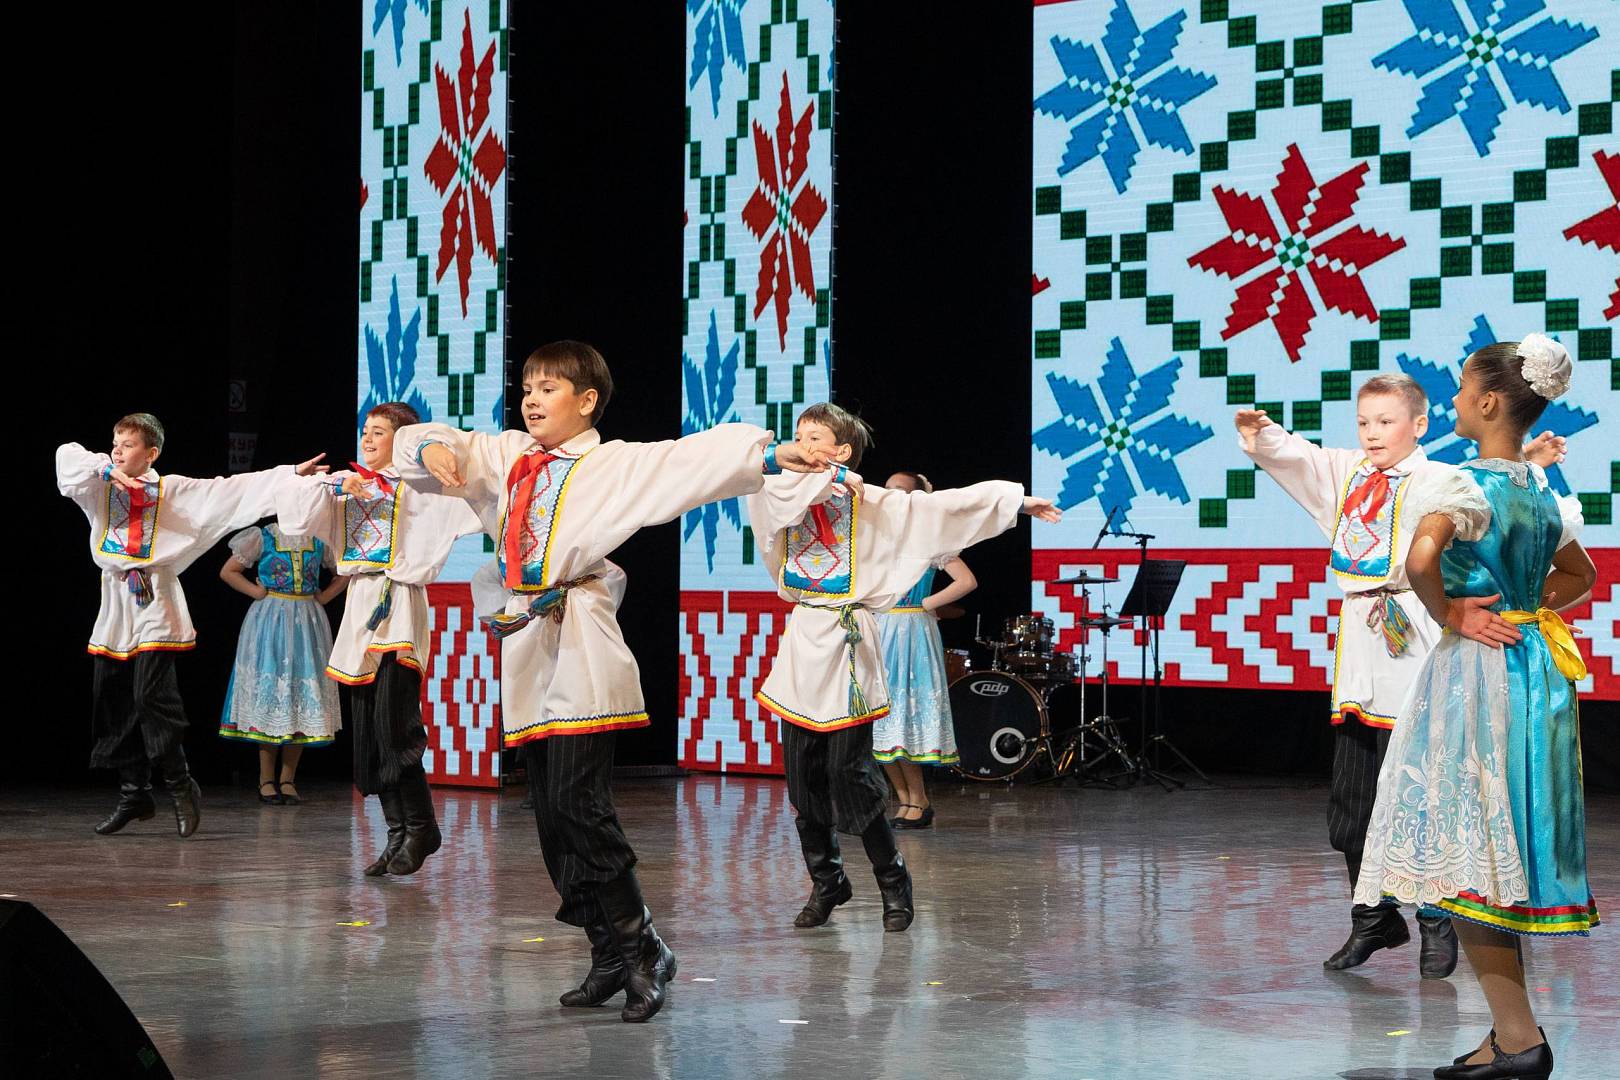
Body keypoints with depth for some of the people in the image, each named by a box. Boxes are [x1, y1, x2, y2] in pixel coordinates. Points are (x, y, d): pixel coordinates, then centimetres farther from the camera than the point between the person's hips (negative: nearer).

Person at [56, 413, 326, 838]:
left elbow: (234, 489, -1)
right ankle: (134, 795, 16)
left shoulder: (173, 491, 2)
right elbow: (67, 455, -3)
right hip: (115, 601, 5)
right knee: (112, 703, 6)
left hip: (154, 603, -5)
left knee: (151, 696, -15)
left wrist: (292, 473, -6)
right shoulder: (101, 488, 11)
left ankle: (181, 786, -1)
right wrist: (107, 468, -17)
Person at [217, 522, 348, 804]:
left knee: (303, 697, 0)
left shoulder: (319, 540, 7)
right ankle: (266, 780, 3)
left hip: (308, 621, 3)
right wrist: (259, 593, -6)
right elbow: (228, 572, 3)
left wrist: (323, 597, 6)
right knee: (269, 689, -3)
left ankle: (288, 780, 6)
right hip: (269, 621, -3)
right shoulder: (262, 537, -1)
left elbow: (344, 572, 19)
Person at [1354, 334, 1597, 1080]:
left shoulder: (1469, 484, -14)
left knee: (1469, 850, -4)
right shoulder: (1541, 492, 11)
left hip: (1474, 668, -8)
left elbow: (1419, 559, -33)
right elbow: (1579, 574, 27)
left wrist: (1448, 614, -16)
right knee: (1504, 845, 12)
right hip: (1534, 668, 8)